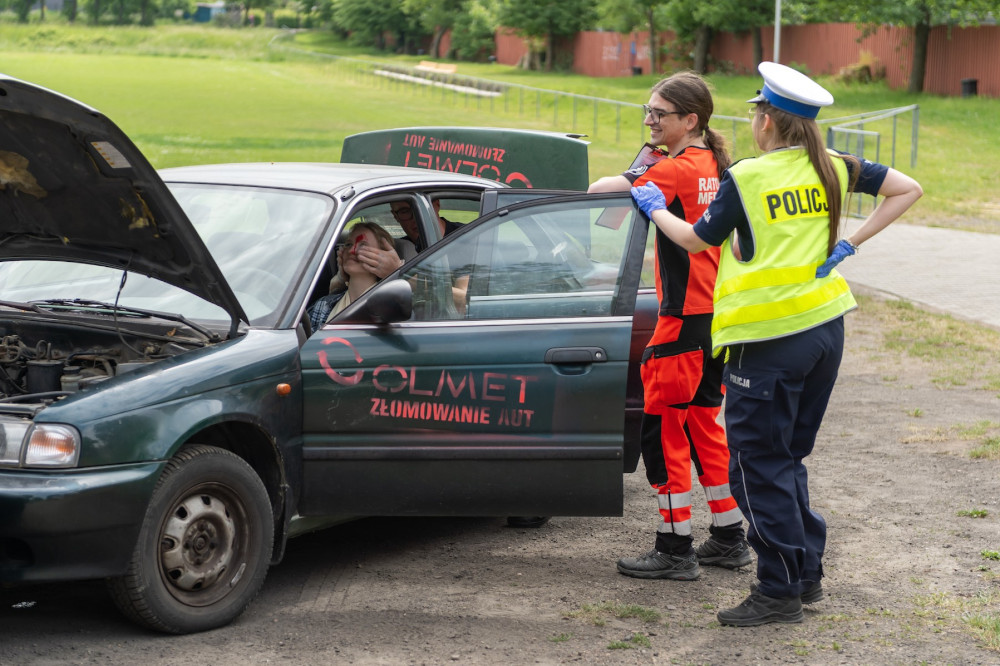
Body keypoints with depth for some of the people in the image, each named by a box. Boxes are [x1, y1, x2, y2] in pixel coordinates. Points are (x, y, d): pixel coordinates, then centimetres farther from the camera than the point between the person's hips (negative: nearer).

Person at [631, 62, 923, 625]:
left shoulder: (746, 178, -10)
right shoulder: (832, 168, 6)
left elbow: (696, 239, 1)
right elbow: (907, 189, 10)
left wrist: (653, 207, 19)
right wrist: (849, 245, 8)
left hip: (770, 339, -7)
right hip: (826, 330, 7)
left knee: (759, 463, 1)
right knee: (789, 456, 18)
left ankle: (781, 589, 3)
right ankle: (808, 574, 22)